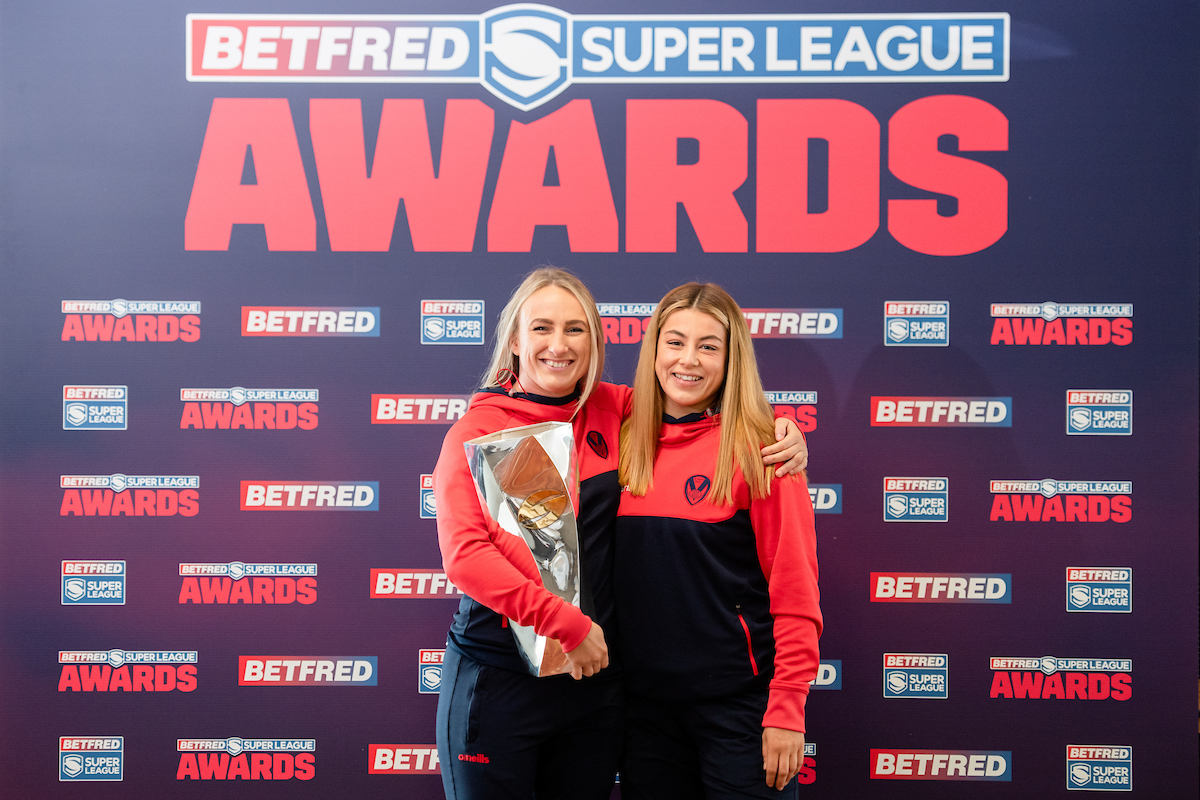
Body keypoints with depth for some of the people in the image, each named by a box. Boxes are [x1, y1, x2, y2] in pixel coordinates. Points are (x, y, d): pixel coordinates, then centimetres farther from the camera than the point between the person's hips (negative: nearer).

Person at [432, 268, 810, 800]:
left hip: (595, 675, 4)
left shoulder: (613, 411, 4)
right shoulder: (477, 431, -7)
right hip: (497, 678, -4)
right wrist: (565, 623, -22)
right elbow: (464, 554, -17)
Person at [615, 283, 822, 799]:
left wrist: (786, 709, -14)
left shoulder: (757, 450, -9)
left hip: (738, 699, -4)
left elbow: (795, 593, -10)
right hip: (646, 698, 5)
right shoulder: (628, 440, 4)